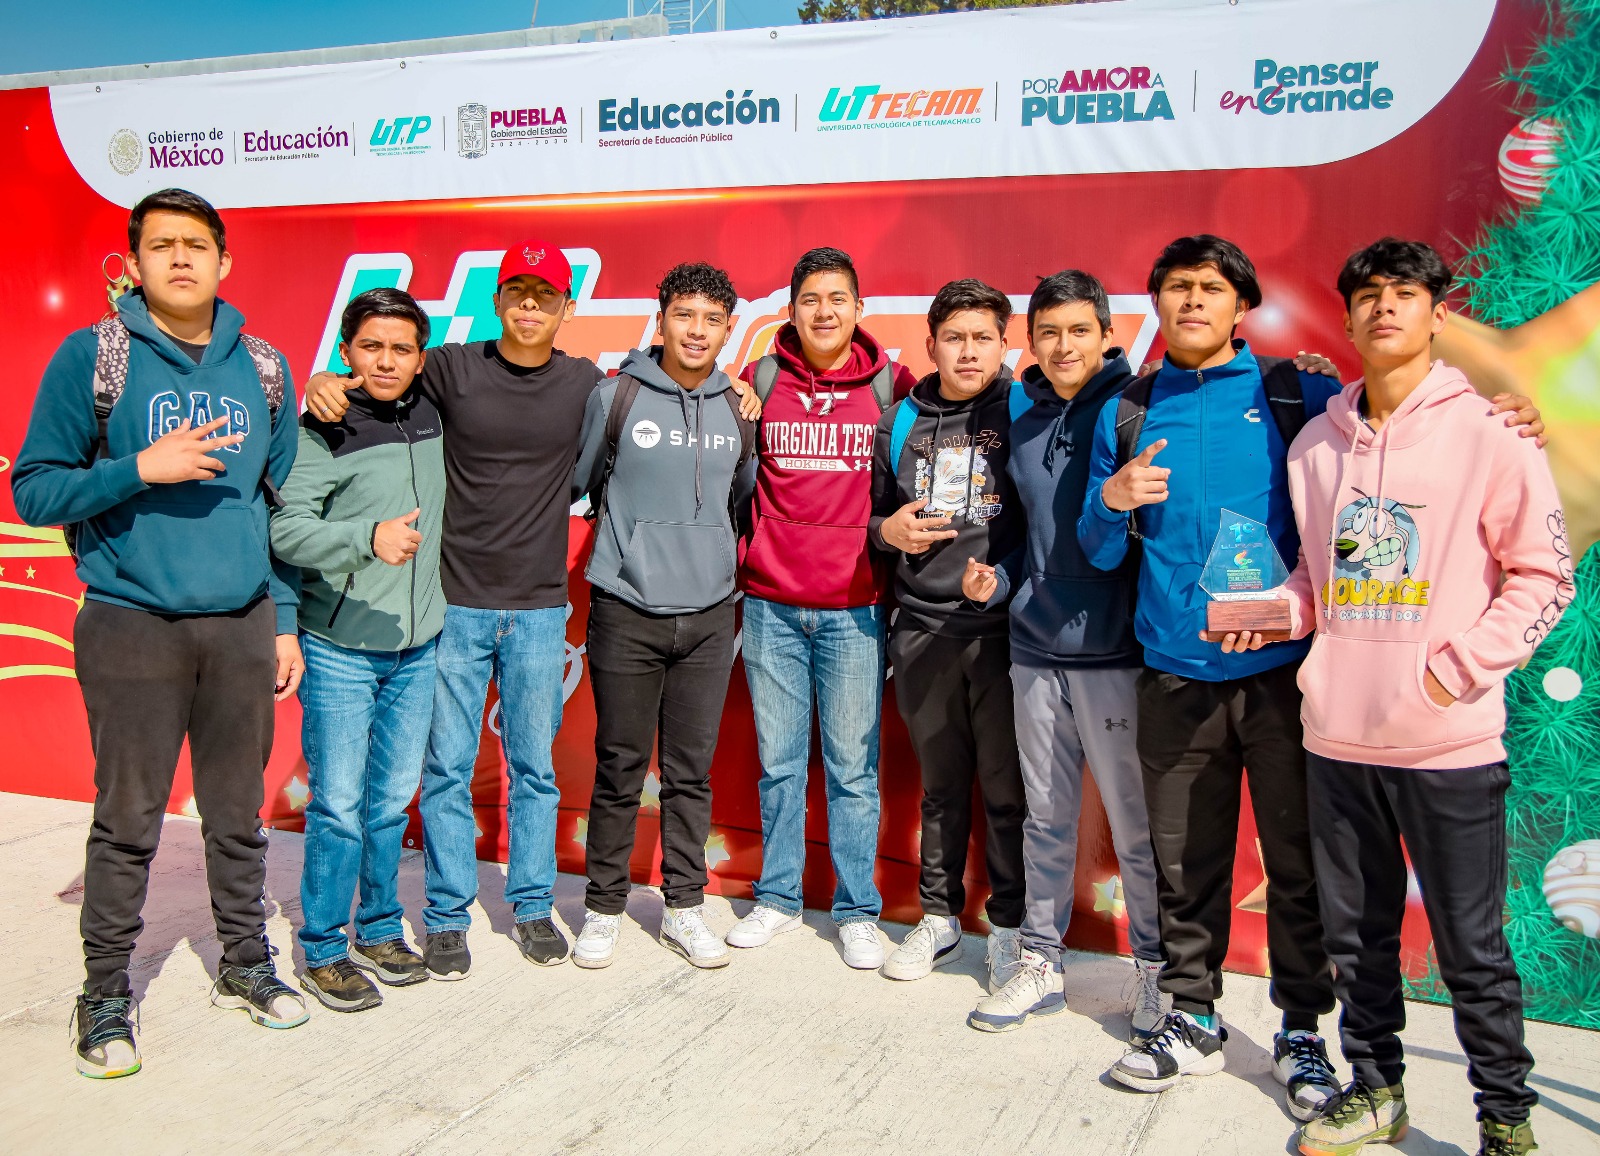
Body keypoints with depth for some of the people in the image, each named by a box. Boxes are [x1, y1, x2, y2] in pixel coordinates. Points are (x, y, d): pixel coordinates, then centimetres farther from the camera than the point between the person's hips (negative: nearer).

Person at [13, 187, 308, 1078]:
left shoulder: (264, 368, 9)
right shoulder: (93, 357, -2)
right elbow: (35, 491, -3)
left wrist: (286, 620, 9)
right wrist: (140, 469, -18)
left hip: (244, 626, 3)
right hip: (132, 627, -3)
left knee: (239, 811, 12)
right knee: (129, 818, 3)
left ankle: (246, 962, 29)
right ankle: (108, 994, 19)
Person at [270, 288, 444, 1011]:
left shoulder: (432, 415, 7)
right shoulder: (323, 431, -9)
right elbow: (285, 527, -17)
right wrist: (367, 537, -32)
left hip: (416, 647, 5)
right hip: (340, 650, -5)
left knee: (393, 799, 12)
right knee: (338, 804, -1)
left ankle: (380, 931, 27)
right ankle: (324, 950, 13)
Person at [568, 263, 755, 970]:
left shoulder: (737, 409, 7)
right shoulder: (616, 397, -3)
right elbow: (575, 482, 5)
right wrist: (625, 534, 9)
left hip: (709, 614, 3)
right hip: (627, 611, -3)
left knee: (692, 770, 9)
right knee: (620, 768, 5)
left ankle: (684, 906, 21)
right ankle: (604, 907, 19)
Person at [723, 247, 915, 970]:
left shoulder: (891, 384, 2)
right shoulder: (758, 381, 4)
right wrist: (747, 552, 3)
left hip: (854, 608, -1)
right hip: (771, 602, 2)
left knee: (853, 767, 3)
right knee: (778, 760, 10)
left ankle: (857, 910, 16)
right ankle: (777, 898, 24)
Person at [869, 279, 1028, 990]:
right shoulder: (900, 426, 11)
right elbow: (871, 513, 20)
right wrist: (889, 531, -1)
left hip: (1003, 629, -3)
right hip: (923, 630, 3)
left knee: (1007, 786, 3)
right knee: (940, 784, 13)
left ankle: (1009, 927, 18)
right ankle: (939, 918, 26)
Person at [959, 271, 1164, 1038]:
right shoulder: (1023, 424, 12)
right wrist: (997, 580, 5)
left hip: (1114, 653, -5)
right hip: (1036, 647, 5)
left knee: (1136, 827, 3)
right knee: (1045, 817, 14)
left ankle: (1157, 974, 20)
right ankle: (1041, 964, 27)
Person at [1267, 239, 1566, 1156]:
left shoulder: (1487, 432, -4)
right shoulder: (1317, 442, 9)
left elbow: (1544, 574, -4)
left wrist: (1460, 669, -12)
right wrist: (1277, 610, 0)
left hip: (1449, 738, -4)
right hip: (1337, 734, 5)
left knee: (1472, 944, 5)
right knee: (1356, 933, 15)